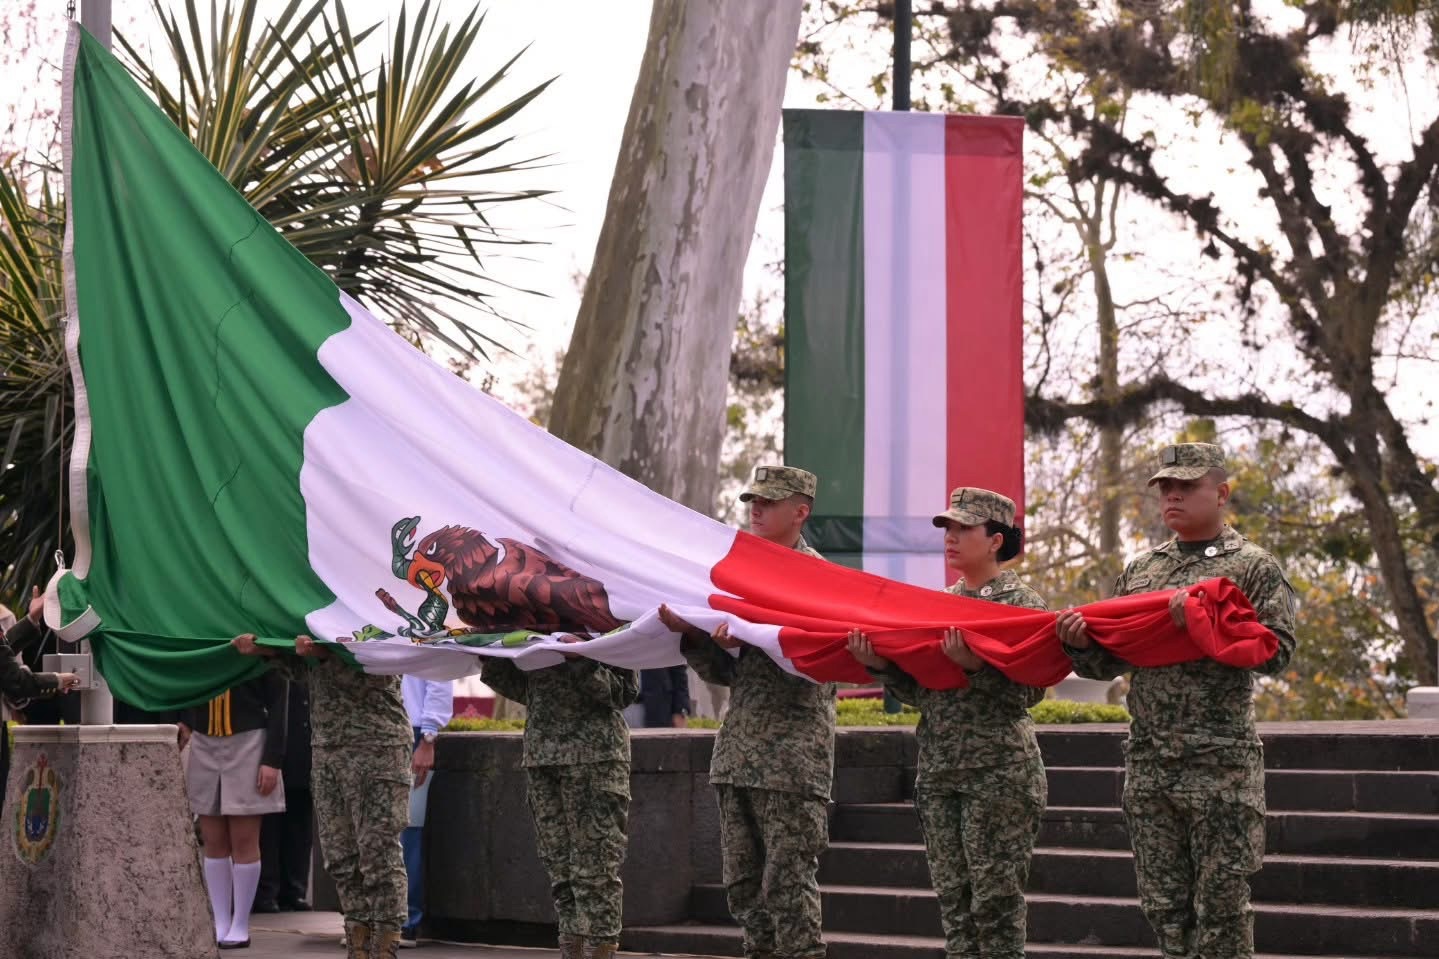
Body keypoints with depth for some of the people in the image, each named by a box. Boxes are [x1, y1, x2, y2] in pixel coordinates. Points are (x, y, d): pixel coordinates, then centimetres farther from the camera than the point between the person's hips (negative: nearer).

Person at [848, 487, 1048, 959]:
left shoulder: (1021, 603, -4)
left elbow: (1028, 693, -13)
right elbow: (920, 692, 13)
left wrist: (976, 665, -27)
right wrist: (881, 665, -4)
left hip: (999, 773, -6)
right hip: (938, 773, 6)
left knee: (995, 906, -4)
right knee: (954, 905, 8)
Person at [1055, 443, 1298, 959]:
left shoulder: (1253, 567, 1)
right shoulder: (1140, 570, 15)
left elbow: (1276, 652, -11)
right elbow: (1109, 663, 16)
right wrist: (1081, 643, -6)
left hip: (1219, 762, -5)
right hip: (1147, 762, 5)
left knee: (1221, 902, -1)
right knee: (1164, 904, 8)